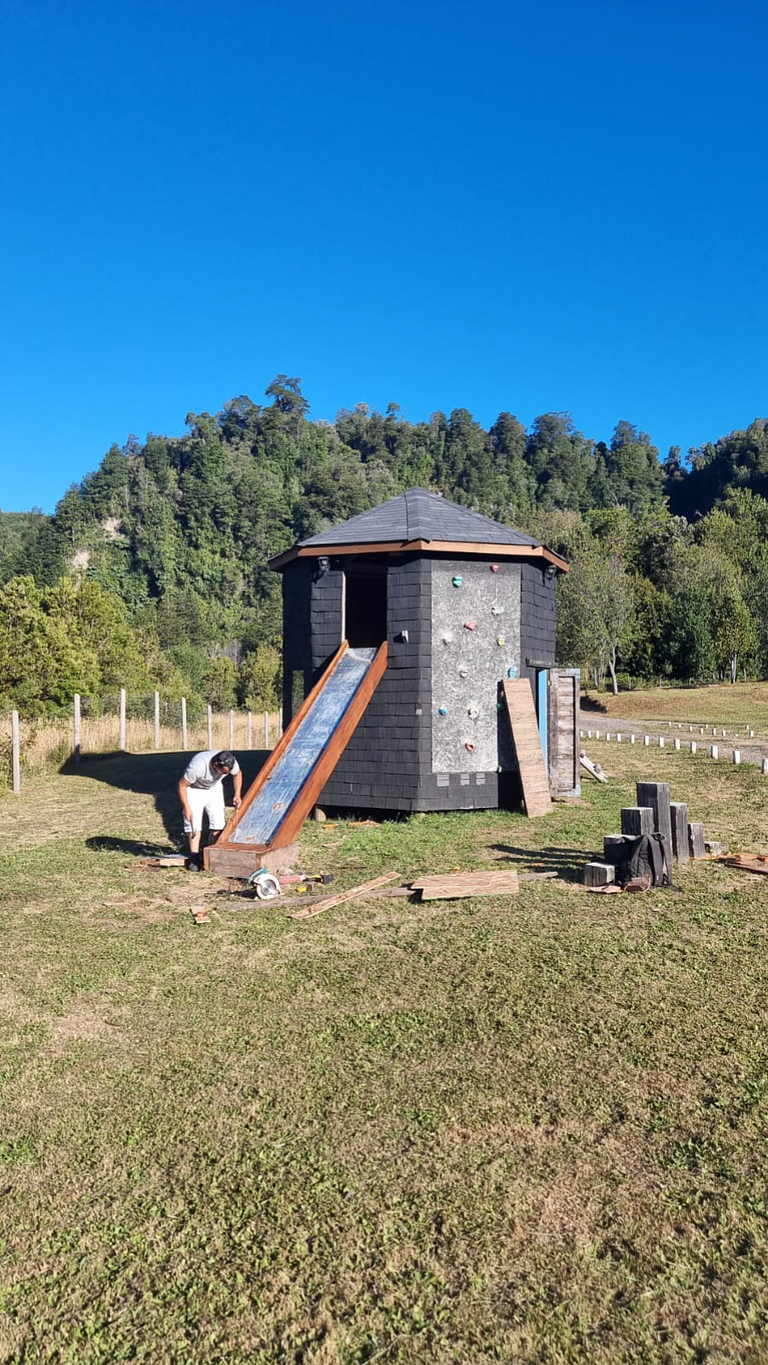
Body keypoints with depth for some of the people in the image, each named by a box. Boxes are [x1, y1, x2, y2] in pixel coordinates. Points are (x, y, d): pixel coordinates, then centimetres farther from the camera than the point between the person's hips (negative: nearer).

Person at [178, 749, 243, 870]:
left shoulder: (231, 763, -26)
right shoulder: (198, 766, -40)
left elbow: (238, 774, 0)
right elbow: (182, 785, -26)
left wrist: (237, 795, -4)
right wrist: (186, 808, -23)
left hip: (214, 788, 4)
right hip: (194, 789, -4)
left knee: (218, 821, -4)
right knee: (194, 823, -12)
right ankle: (194, 857, -5)